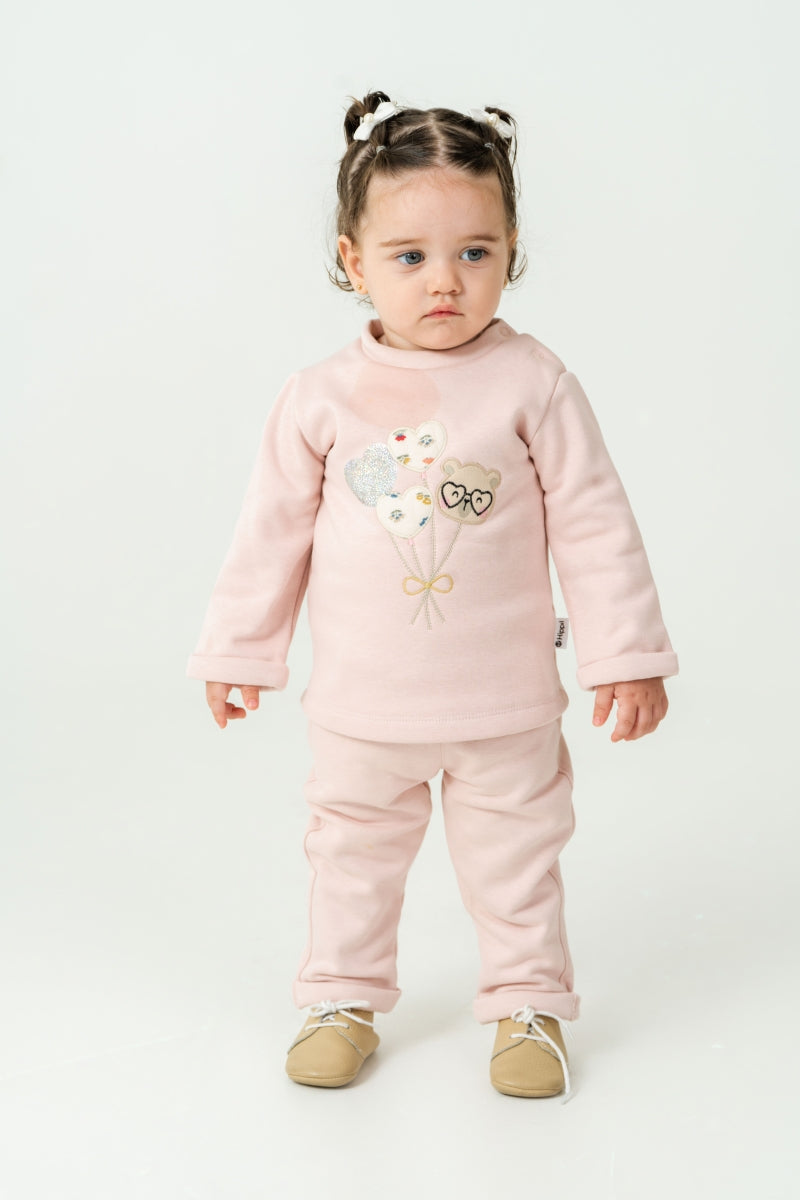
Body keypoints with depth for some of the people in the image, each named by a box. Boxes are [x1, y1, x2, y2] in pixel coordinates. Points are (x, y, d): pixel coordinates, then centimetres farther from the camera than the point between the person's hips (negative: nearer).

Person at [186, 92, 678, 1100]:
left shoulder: (532, 383, -10)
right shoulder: (323, 398, -7)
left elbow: (594, 524, -6)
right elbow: (274, 530, 3)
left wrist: (626, 654, -5)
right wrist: (239, 651, 8)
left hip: (505, 703, -1)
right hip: (361, 704, 2)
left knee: (514, 860, 14)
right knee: (353, 858, 16)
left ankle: (529, 1005, 33)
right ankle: (344, 999, 36)